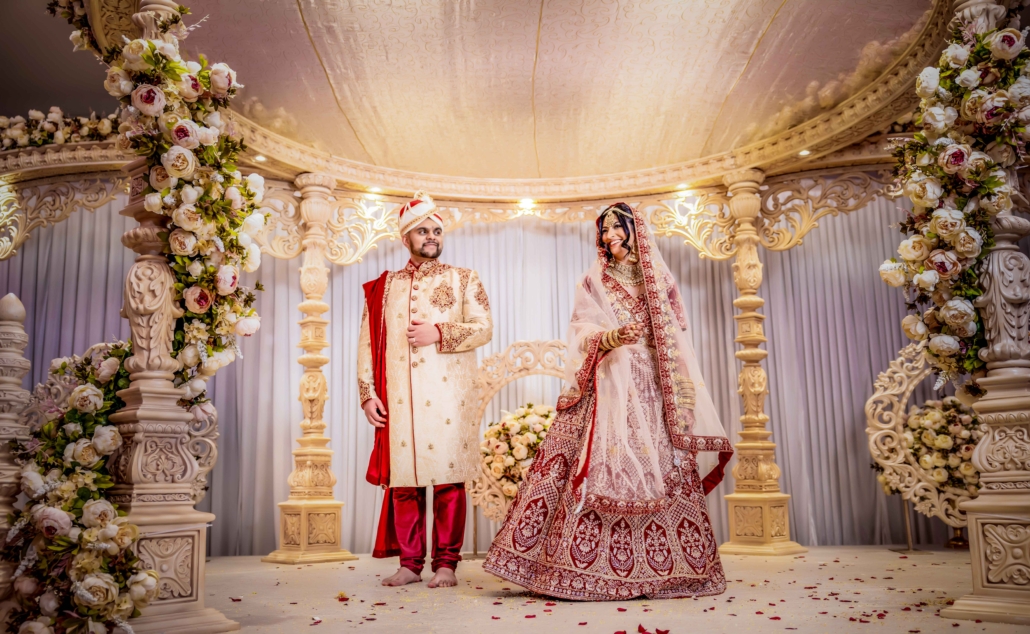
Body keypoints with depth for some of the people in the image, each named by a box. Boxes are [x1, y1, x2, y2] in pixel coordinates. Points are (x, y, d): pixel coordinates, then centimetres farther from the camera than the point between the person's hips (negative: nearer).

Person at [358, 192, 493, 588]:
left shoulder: (463, 280, 13)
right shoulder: (385, 286, 17)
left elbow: (484, 328, 2)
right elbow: (368, 342, 11)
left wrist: (438, 333, -11)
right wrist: (368, 393, 1)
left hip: (447, 396, -2)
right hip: (399, 399, 2)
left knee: (448, 479, -4)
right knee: (403, 480, 1)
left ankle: (446, 563, 5)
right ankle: (410, 562, 11)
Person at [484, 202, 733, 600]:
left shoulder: (659, 279, 16)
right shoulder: (593, 282, 13)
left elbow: (677, 336, 13)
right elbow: (583, 333, 2)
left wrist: (683, 398, 2)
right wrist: (612, 337, -20)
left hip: (651, 388, 2)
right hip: (608, 385, -1)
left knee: (659, 469, -4)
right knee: (600, 467, -12)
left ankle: (665, 567, 2)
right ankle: (590, 567, -10)